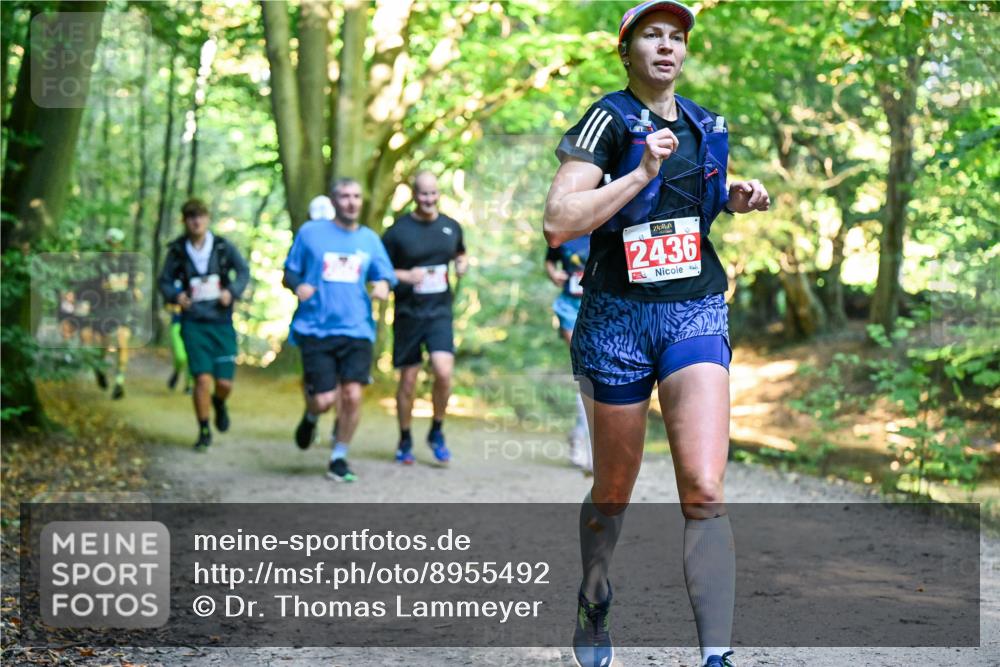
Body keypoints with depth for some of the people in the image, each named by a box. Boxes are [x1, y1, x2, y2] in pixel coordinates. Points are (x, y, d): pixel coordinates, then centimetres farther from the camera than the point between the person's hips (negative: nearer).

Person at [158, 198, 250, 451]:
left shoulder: (223, 247, -2)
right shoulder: (177, 251, 0)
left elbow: (243, 271, 9)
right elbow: (165, 281, 10)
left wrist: (232, 291, -9)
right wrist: (175, 295, -11)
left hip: (222, 323, 1)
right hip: (194, 323, -1)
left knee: (225, 383, 0)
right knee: (202, 379, -11)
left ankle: (219, 403, 38)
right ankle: (204, 432, 7)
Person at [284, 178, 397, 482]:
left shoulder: (369, 239, 11)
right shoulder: (310, 232, 4)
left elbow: (385, 276, 14)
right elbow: (290, 272, 8)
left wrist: (382, 285, -10)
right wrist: (298, 286, -14)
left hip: (356, 331, 2)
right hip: (316, 329, -2)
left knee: (352, 396, -9)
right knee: (324, 400, -9)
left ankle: (339, 458, 10)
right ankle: (311, 416, 30)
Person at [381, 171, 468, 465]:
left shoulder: (451, 227, 6)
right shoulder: (398, 231, -5)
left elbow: (460, 254, 25)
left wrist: (462, 264, 2)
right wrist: (404, 276, -18)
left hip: (440, 312, 2)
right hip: (408, 314, -2)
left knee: (444, 372, -16)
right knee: (408, 380, 4)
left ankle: (437, 433, 7)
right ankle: (405, 441, 23)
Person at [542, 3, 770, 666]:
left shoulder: (706, 126, 10)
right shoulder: (607, 121, -6)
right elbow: (558, 222, -17)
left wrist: (735, 198, 8)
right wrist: (642, 172, -23)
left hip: (695, 314, 3)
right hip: (617, 317, -2)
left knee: (704, 490, -16)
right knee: (613, 494, 11)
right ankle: (594, 600, 41)